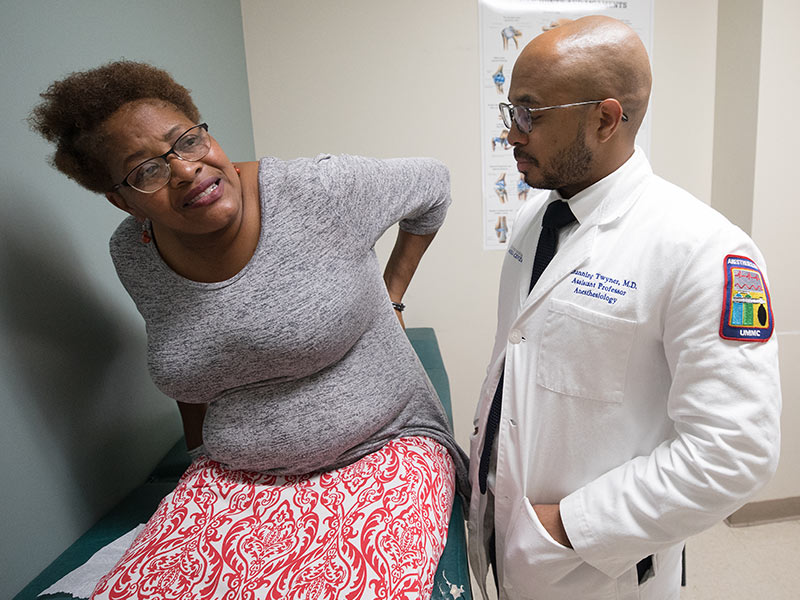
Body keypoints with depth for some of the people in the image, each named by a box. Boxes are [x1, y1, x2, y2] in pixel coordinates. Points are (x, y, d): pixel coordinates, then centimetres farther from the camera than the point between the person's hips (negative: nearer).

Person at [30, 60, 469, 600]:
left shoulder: (317, 191, -14)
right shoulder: (133, 253, 1)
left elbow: (433, 184, 3)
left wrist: (391, 293, 6)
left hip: (382, 449, -2)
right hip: (236, 474, 4)